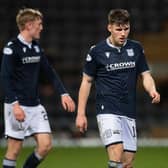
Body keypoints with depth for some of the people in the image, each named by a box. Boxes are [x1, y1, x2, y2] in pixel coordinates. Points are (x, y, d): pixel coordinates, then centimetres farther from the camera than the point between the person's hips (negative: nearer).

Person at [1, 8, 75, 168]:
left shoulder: (36, 47, 12)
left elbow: (49, 72, 17)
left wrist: (63, 93, 7)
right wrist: (15, 104, -24)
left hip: (35, 106, 7)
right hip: (17, 106, -7)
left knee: (45, 145, -2)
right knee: (14, 149, -3)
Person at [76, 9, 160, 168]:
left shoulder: (136, 48, 7)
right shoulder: (96, 51, -3)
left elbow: (145, 75, 11)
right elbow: (87, 81, 5)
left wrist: (152, 90, -13)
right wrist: (81, 113, 2)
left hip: (129, 113, 5)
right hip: (107, 111, -5)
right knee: (116, 152, -23)